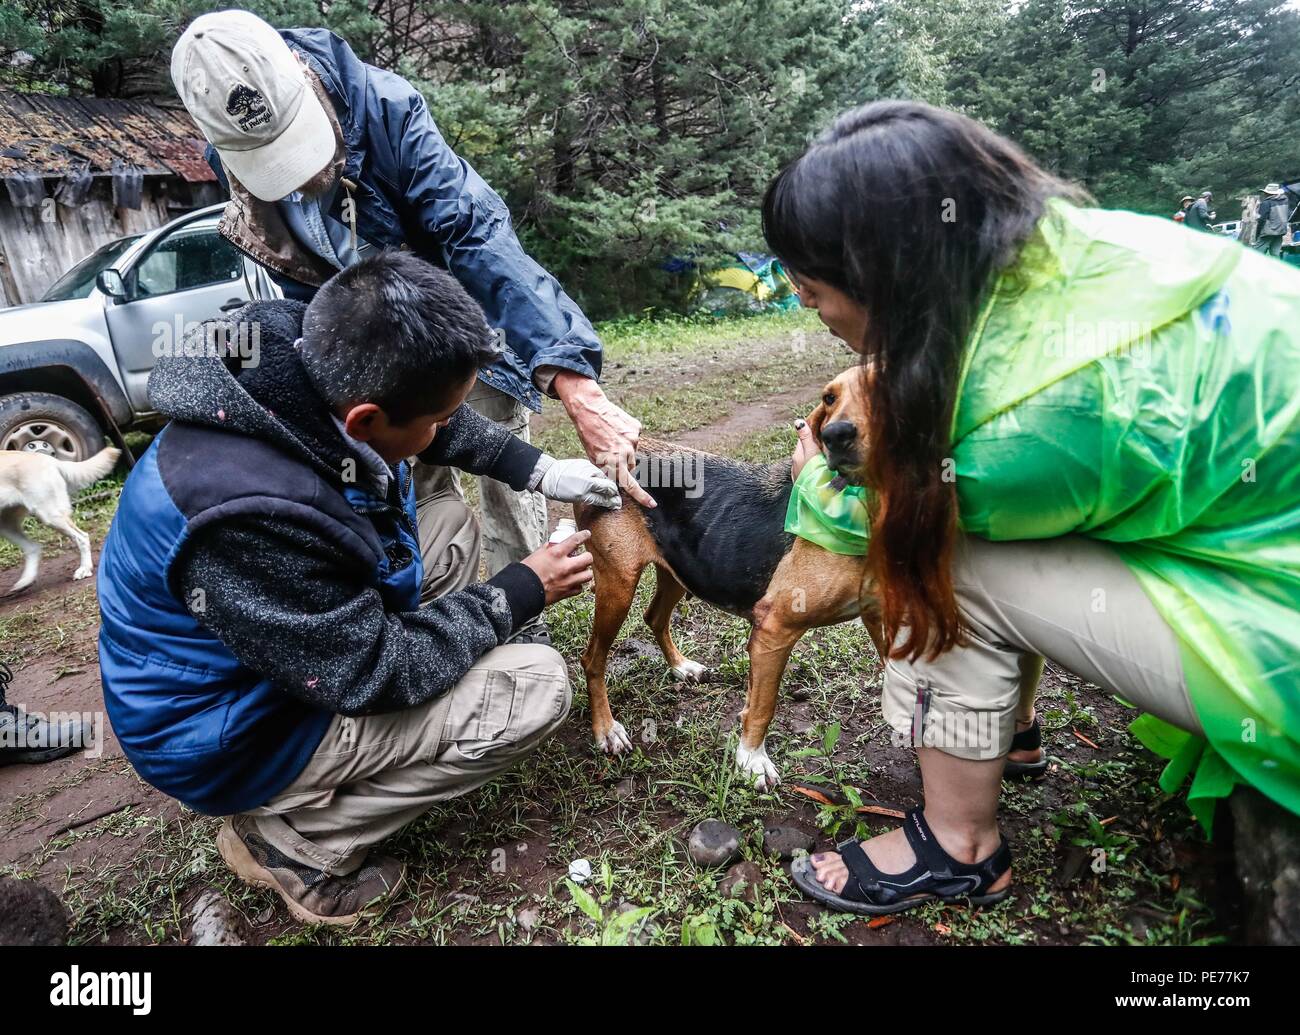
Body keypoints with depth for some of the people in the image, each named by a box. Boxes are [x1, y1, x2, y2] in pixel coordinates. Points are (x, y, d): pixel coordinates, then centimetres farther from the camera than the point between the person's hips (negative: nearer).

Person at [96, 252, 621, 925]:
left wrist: (539, 470, 0)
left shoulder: (309, 370, -16)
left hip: (302, 641, 8)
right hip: (231, 737, -8)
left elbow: (446, 429, 6)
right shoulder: (249, 515, -39)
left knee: (452, 520, 9)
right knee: (538, 686, -15)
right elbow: (379, 671, -27)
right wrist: (520, 595, -17)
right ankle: (296, 842, -2)